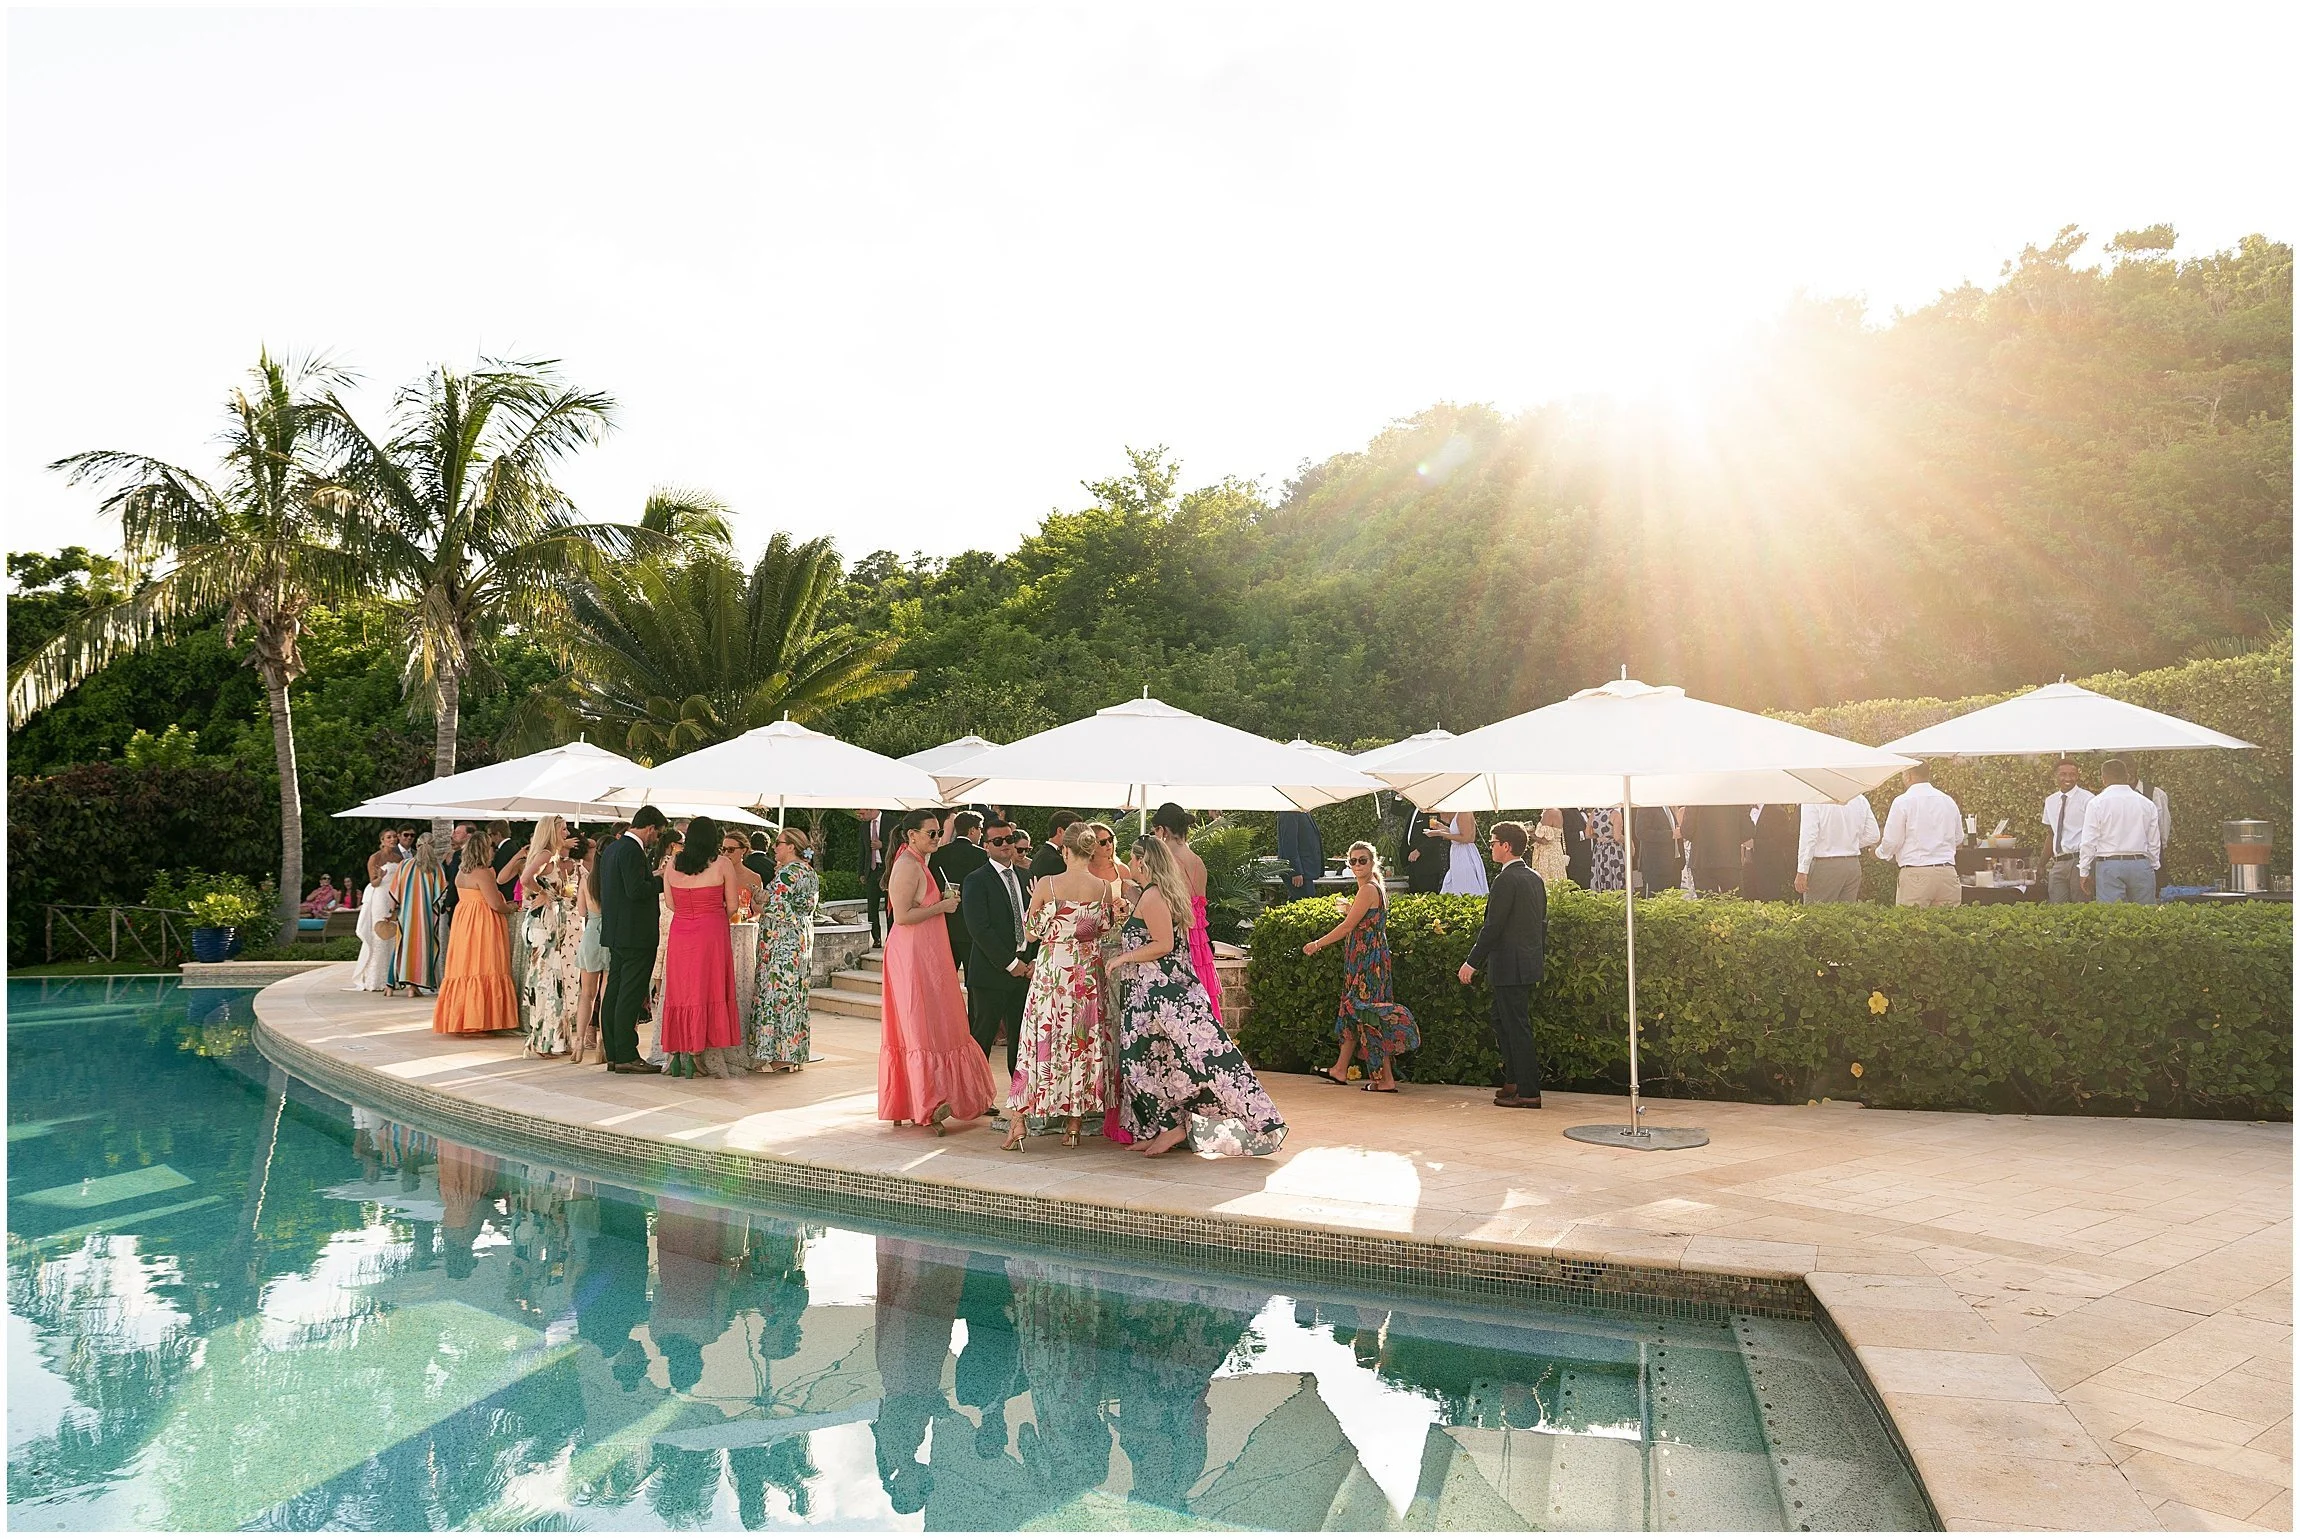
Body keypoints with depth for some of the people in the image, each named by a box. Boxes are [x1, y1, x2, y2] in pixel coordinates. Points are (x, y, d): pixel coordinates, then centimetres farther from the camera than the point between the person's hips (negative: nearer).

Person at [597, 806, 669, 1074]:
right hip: (635, 934, -10)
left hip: (616, 933, 10)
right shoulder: (631, 850, -15)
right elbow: (636, 890, -23)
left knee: (615, 992, 11)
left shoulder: (611, 848, 15)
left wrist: (652, 875, 16)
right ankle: (626, 1056, -4)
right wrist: (664, 880, -10)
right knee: (630, 995, -6)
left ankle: (613, 1054, 16)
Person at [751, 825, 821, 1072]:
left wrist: (757, 908, -1)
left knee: (778, 990, -5)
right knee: (796, 993, 11)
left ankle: (780, 1054, -3)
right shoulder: (810, 872, 14)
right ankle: (796, 1056, 15)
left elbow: (775, 908, -22)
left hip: (782, 941, -10)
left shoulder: (788, 873, -15)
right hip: (803, 938, 10)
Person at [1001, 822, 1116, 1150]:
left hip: (1051, 972, -2)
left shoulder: (1047, 885, -10)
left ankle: (1018, 1121, 1)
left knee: (1041, 1040, 3)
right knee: (1084, 1042, 9)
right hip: (1089, 972, 2)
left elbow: (1030, 933, -2)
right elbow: (1107, 932, 6)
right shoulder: (1104, 888, -4)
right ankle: (1075, 1126, 13)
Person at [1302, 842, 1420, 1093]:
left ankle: (1387, 1079, -6)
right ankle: (1340, 1070, 28)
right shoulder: (1375, 889, 14)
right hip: (1363, 959, 10)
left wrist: (1317, 944, -6)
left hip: (1368, 959, -10)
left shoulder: (1368, 890, -16)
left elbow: (1348, 926, -14)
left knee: (1369, 1015, -8)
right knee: (1352, 1011, 17)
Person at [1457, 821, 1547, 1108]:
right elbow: (1543, 923, 17)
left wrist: (1472, 963, -14)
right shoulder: (1535, 879, 11)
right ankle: (1513, 1081, 24)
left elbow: (1493, 927, -19)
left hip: (1510, 967, -9)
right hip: (1529, 964, 9)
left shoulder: (1506, 880, -17)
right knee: (1502, 1020, 19)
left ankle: (1529, 1092, 3)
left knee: (1518, 1027, -2)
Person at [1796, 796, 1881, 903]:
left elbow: (1808, 835, -14)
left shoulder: (1813, 799, -11)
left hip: (1823, 866, -6)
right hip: (1853, 865, 6)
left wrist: (1802, 871, -13)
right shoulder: (1860, 799, 6)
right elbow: (1873, 835, 11)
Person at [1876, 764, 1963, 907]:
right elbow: (1958, 836, 20)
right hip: (1947, 872, 5)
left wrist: (1880, 853, 15)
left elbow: (1892, 841, -5)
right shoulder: (1948, 801, 11)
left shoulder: (1903, 802, -6)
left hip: (1915, 874, -5)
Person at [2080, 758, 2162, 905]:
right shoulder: (2147, 804, 9)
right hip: (2141, 864, 3)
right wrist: (2152, 867, 24)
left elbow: (2089, 841, -5)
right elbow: (2154, 842, 14)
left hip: (2109, 866, -3)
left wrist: (2084, 871, 2)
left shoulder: (2097, 803, -3)